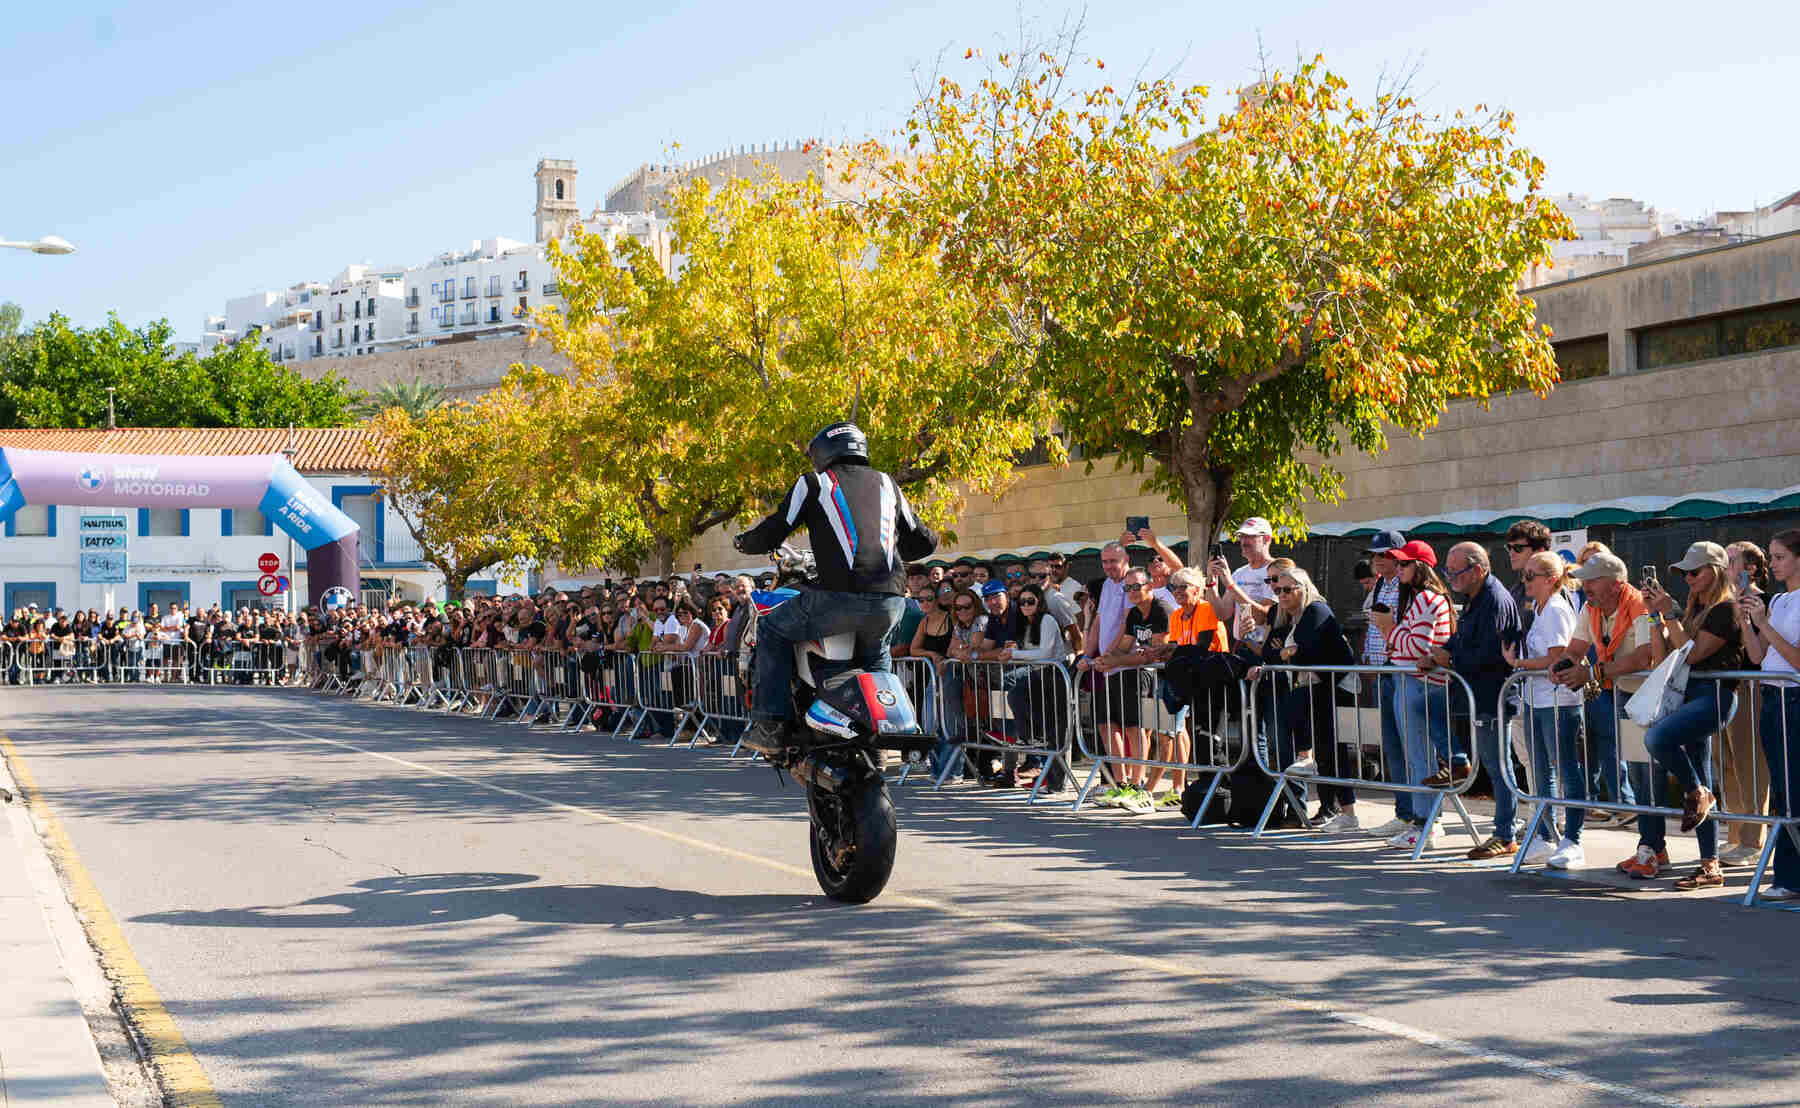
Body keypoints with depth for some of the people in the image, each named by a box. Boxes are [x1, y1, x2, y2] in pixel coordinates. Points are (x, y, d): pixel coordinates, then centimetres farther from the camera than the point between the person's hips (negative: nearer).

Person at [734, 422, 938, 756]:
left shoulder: (813, 483, 10)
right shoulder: (887, 484, 22)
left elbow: (773, 532, 8)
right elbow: (922, 541, 26)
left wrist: (743, 542, 29)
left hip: (841, 598, -4)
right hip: (890, 601, 4)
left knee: (772, 629, 18)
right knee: (875, 655, 35)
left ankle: (772, 725, 7)